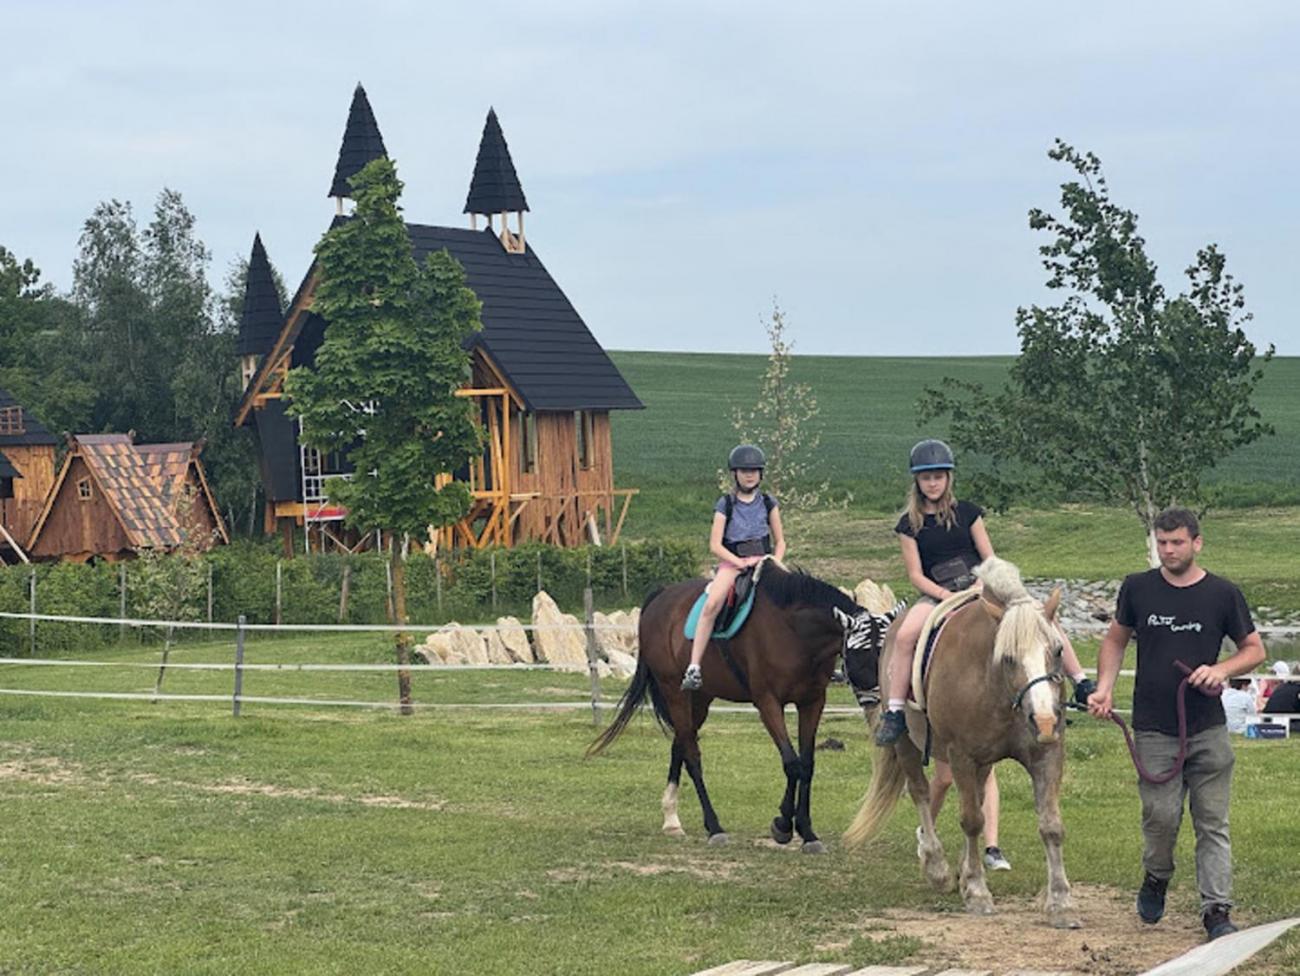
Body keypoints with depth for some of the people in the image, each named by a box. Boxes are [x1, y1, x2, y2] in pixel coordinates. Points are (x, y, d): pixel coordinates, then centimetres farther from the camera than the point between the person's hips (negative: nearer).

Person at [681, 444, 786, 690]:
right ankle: (693, 668, -29)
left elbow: (780, 542, 15)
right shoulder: (726, 504, 4)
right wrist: (741, 562, -13)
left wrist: (775, 564, -5)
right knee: (712, 605, -28)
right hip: (732, 561, -2)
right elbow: (715, 545, -1)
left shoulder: (768, 503, 11)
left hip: (763, 561, 2)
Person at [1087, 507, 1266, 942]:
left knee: (1213, 823, 1)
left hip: (1208, 729, 0)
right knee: (1161, 816, -3)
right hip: (1153, 730, 0)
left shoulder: (1223, 594, 0)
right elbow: (1115, 641, 14)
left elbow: (1255, 649, 7)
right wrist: (1104, 688, -1)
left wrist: (1222, 670, -12)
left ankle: (1216, 909, 5)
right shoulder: (1137, 588, 2)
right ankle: (1156, 878, 27)